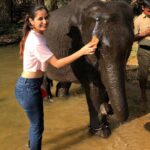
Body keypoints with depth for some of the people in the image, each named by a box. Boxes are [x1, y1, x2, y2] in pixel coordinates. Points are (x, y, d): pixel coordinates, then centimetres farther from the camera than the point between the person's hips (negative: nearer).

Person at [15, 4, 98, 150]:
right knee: (38, 125, 6)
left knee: (35, 121, 26)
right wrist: (82, 51, -29)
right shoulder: (35, 41, -25)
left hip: (31, 84, 9)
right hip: (28, 87, -9)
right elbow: (57, 63, -24)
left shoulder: (35, 36, 5)